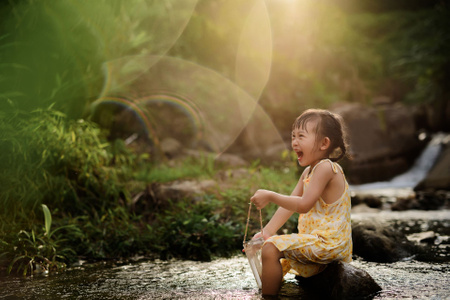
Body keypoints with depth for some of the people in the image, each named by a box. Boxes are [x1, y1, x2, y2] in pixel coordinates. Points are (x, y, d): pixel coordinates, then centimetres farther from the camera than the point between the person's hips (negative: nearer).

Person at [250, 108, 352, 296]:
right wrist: (268, 231, 2)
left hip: (328, 243, -11)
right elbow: (289, 204, 12)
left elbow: (303, 205, -24)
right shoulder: (308, 172, 15)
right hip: (317, 239, 11)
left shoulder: (326, 167, -17)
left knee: (271, 248, -22)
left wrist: (270, 196, -19)